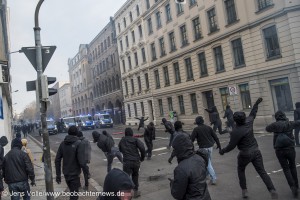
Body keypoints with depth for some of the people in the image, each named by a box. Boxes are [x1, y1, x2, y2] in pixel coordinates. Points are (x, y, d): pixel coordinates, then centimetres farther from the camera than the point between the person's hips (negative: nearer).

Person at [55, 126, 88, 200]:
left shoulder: (63, 143, 0)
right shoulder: (78, 144, -17)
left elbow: (57, 160, 0)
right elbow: (81, 161, -23)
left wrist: (58, 174, 7)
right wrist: (86, 169, -5)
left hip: (66, 173, 5)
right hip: (75, 174, -5)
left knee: (72, 192, 26)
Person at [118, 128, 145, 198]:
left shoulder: (122, 141, 11)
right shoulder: (135, 140, 2)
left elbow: (120, 150, 21)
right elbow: (142, 148, -11)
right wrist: (142, 157, 2)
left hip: (126, 162, -1)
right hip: (136, 161, 1)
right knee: (135, 176, 22)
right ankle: (136, 191, 29)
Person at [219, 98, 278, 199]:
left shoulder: (236, 131, -23)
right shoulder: (248, 122, -6)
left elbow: (231, 146, -17)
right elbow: (253, 113, 14)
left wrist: (223, 151, -1)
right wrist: (256, 103, 30)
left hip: (245, 154, -5)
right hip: (256, 151, 5)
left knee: (241, 170, 20)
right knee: (262, 172, 7)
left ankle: (244, 190, 24)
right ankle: (272, 190, -4)